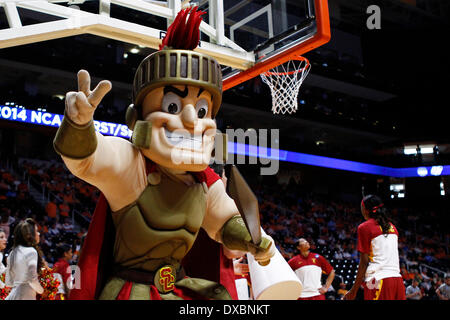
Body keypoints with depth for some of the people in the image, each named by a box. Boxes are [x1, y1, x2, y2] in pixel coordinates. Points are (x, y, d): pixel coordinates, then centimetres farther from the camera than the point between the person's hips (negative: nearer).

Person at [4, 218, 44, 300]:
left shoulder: (13, 253, 13)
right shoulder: (31, 251, -10)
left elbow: (8, 282, 17)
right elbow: (32, 279, -18)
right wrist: (41, 290, -2)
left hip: (13, 295, 8)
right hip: (26, 296, -8)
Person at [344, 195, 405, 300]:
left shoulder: (365, 227, -3)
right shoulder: (392, 227, 18)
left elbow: (364, 262, -7)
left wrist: (353, 290, -3)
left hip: (379, 280, -7)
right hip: (397, 278, 7)